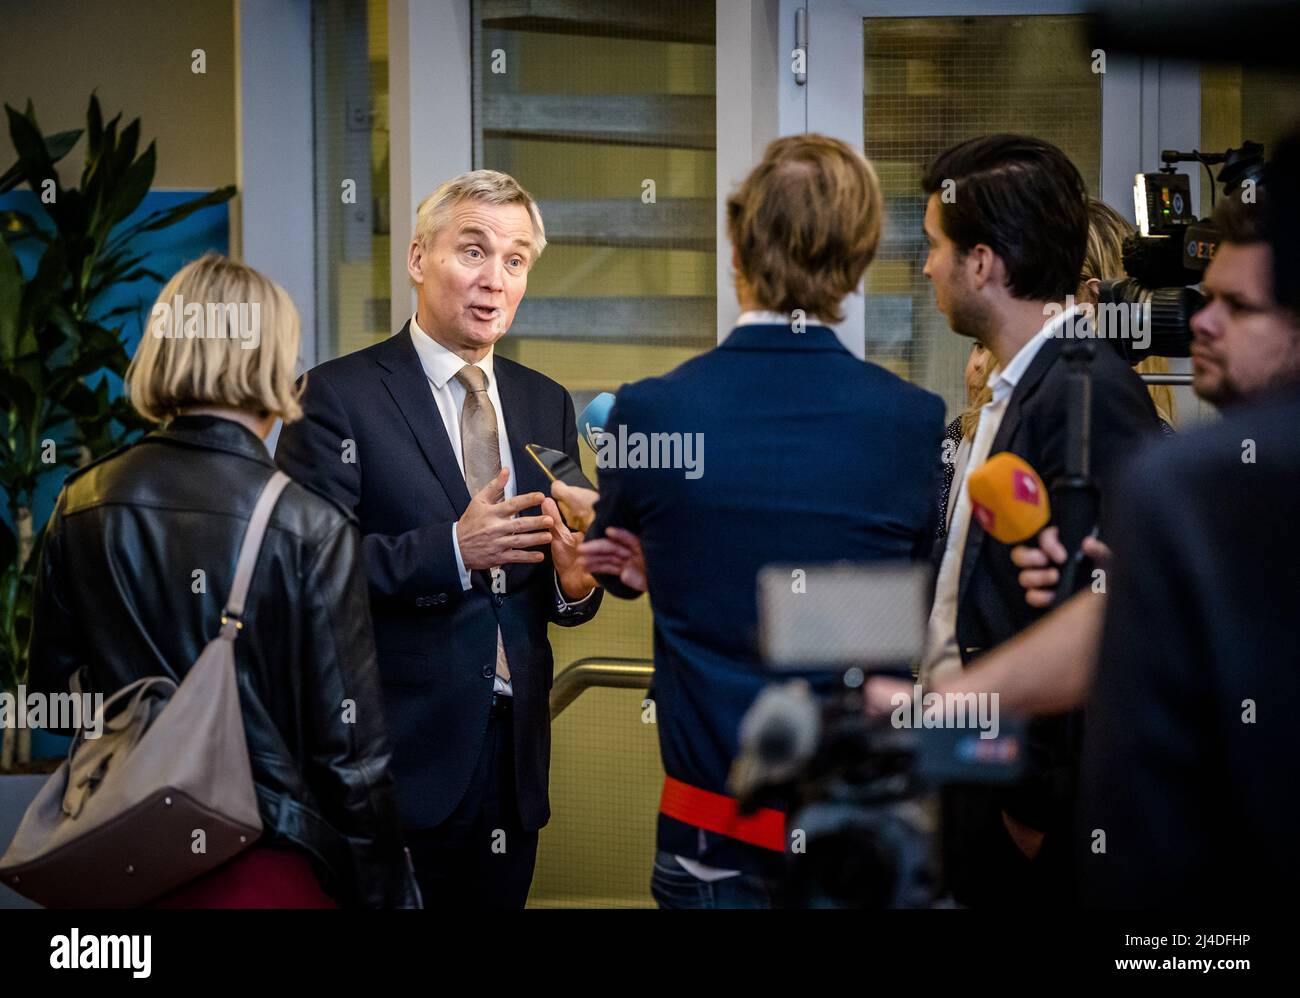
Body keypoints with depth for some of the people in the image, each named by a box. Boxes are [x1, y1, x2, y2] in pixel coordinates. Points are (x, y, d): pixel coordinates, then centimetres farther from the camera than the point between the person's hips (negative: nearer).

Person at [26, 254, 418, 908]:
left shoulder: (81, 505, -2)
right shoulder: (312, 526, -14)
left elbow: (50, 682, 9)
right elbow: (351, 749, -12)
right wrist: (387, 892, -3)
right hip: (265, 869, -4)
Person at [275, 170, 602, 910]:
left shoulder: (546, 403, 12)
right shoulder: (341, 394, -6)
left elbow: (559, 589, 12)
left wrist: (575, 581, -11)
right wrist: (450, 549, -25)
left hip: (515, 758, 5)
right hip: (395, 763, -5)